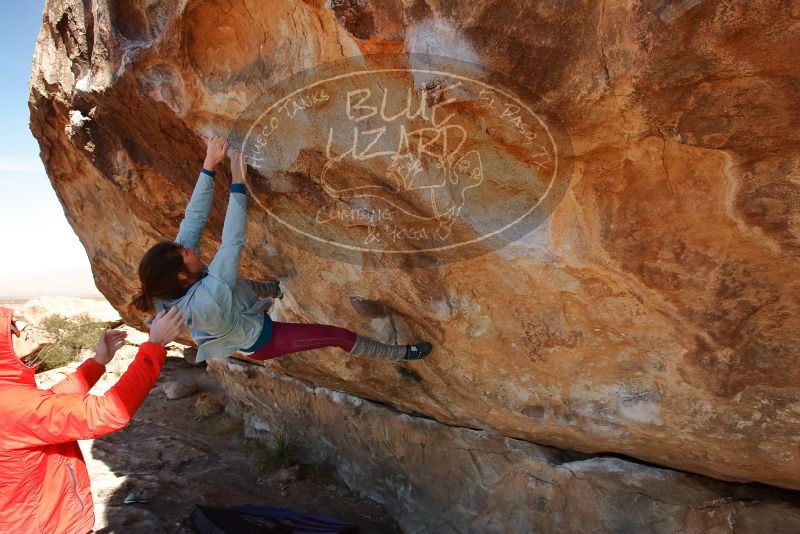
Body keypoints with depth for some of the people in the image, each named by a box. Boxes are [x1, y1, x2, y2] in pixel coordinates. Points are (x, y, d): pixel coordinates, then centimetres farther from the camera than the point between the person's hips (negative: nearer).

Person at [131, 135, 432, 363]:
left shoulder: (173, 289, -21)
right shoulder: (205, 301, -44)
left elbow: (193, 220, -20)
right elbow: (232, 244, -45)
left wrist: (209, 165, -24)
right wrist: (238, 183, -43)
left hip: (248, 314, 8)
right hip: (260, 340, -8)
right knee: (338, 335, -6)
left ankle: (280, 291, 66)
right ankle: (399, 354, 12)